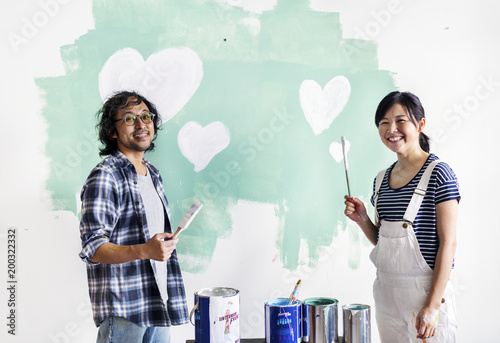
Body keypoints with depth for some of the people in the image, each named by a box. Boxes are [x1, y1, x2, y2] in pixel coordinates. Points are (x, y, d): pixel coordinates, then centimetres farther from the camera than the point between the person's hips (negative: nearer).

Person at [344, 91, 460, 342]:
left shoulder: (438, 174, -11)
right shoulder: (381, 179, 8)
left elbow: (448, 243, -14)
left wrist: (432, 305, -17)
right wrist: (362, 220, -4)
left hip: (424, 290, -6)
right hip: (385, 290, 6)